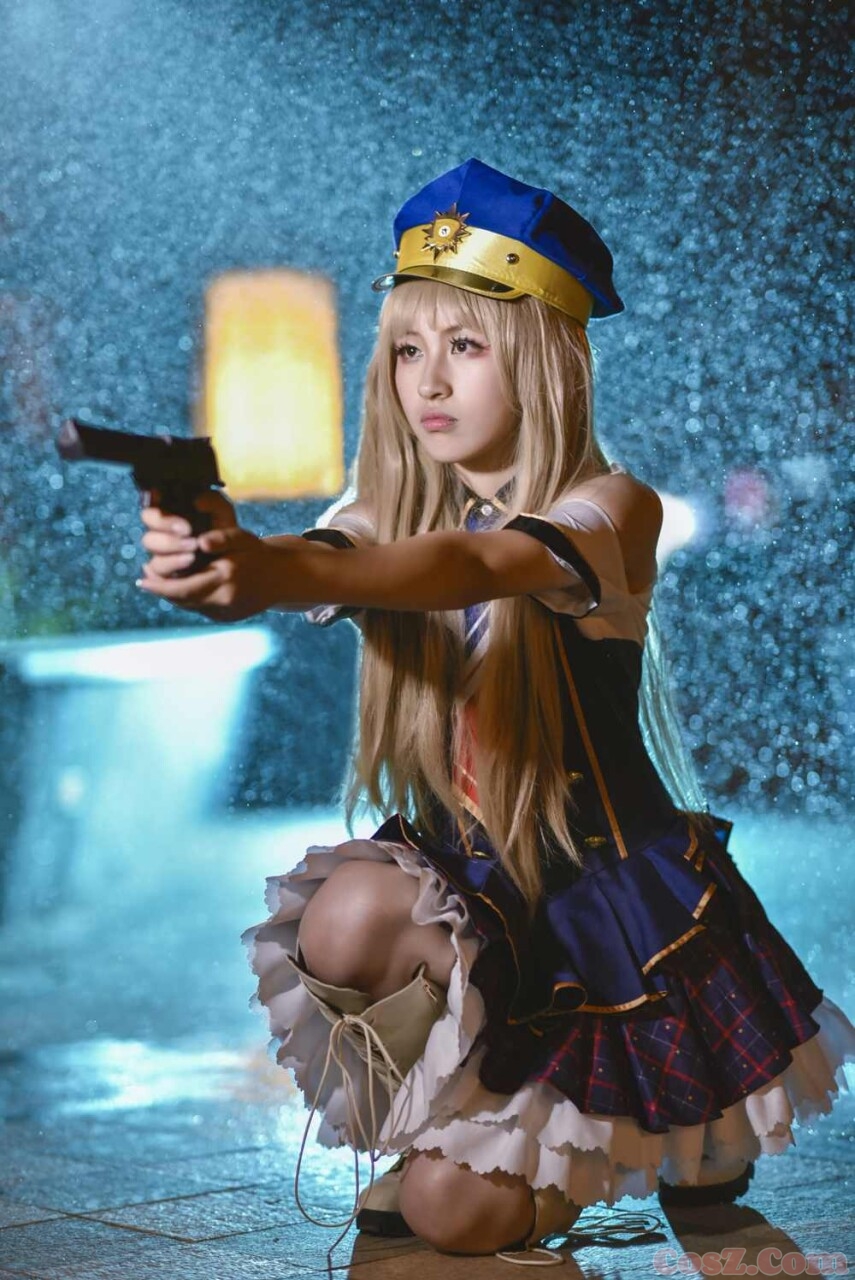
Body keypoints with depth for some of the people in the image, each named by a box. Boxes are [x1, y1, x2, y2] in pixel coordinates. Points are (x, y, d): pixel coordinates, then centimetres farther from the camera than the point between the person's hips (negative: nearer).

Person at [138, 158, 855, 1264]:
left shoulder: (613, 508, -17)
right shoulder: (393, 511, -2)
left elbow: (476, 566, -39)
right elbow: (309, 567, -25)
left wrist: (286, 573, -59)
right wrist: (218, 567, -52)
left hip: (612, 897, -4)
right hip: (465, 885, 4)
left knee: (462, 1214, -9)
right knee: (347, 923, -31)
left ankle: (691, 1135, 23)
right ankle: (458, 1122, 3)